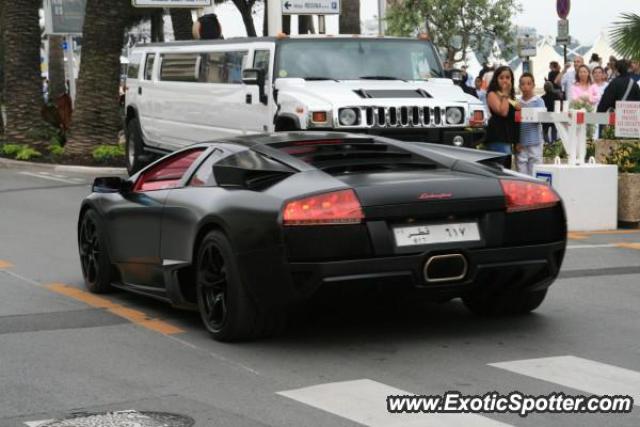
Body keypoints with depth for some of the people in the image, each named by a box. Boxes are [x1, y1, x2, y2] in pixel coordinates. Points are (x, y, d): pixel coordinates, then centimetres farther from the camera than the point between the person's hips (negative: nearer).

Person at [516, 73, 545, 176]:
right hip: (520, 144, 2)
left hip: (534, 143, -2)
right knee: (522, 174, 3)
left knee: (534, 173, -1)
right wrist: (516, 142, -2)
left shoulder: (538, 101, 1)